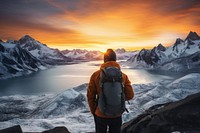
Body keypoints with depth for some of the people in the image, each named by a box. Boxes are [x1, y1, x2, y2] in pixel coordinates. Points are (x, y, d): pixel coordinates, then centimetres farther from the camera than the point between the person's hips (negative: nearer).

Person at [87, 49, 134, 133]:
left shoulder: (96, 75, -14)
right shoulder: (123, 76, -12)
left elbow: (90, 96, -9)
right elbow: (130, 95, -9)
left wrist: (93, 111, 6)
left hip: (100, 115, -1)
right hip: (117, 115, 1)